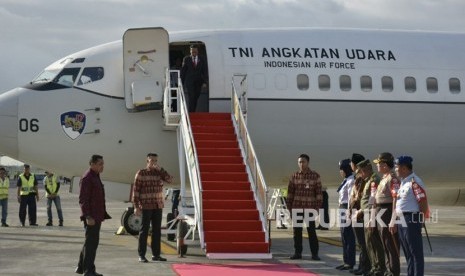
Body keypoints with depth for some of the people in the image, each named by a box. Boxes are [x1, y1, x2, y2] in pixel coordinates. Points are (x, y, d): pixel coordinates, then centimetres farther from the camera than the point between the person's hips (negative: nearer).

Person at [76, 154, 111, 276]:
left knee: (90, 242, 15)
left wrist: (102, 215, 22)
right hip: (91, 217, -10)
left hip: (96, 216, 10)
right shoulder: (87, 178, -15)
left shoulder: (95, 177, 16)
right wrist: (88, 217, -24)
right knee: (92, 242, -7)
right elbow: (83, 199, -19)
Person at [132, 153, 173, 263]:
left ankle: (156, 254, 14)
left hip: (158, 206, 5)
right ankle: (141, 255, 3)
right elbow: (135, 190, -7)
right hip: (146, 206, -5)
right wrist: (136, 206, -12)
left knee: (157, 230, 7)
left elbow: (170, 179, -7)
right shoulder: (141, 173, -5)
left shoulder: (159, 172, 9)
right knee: (144, 230, -2)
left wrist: (160, 169, -13)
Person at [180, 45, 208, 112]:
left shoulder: (202, 60, 7)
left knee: (196, 98, 3)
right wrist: (182, 82, 3)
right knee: (191, 98, -13)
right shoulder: (186, 59, 4)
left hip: (198, 82, 2)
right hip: (189, 82, -2)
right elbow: (183, 71, 7)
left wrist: (205, 82, -5)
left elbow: (205, 71, 5)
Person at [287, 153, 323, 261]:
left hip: (310, 207, -3)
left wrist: (318, 206, -5)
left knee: (311, 231, -1)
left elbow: (319, 192, 0)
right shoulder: (294, 176, 6)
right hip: (296, 207, 3)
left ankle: (314, 254, 4)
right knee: (296, 231, 6)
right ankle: (297, 253, 14)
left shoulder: (315, 176, 0)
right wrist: (289, 207, 4)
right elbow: (290, 192, 8)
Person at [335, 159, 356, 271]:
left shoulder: (351, 181, -14)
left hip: (347, 210, -10)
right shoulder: (346, 180, 16)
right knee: (344, 237, 13)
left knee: (348, 237, -5)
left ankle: (350, 263, 0)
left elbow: (351, 198, -18)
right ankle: (346, 261, 19)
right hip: (343, 209, 10)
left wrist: (349, 215, -20)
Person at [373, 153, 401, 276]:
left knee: (391, 246, -5)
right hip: (381, 214, 10)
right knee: (385, 246, 16)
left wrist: (393, 219, -26)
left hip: (388, 213, -10)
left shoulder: (392, 178, -16)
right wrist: (375, 215, 21)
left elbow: (396, 199, -22)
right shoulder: (384, 178, 15)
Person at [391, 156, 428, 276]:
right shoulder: (403, 182, 15)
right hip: (401, 220, 10)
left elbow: (423, 202, -18)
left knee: (416, 252, -4)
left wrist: (419, 219, -10)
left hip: (411, 220, -10)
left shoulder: (415, 182, -15)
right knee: (407, 252, 15)